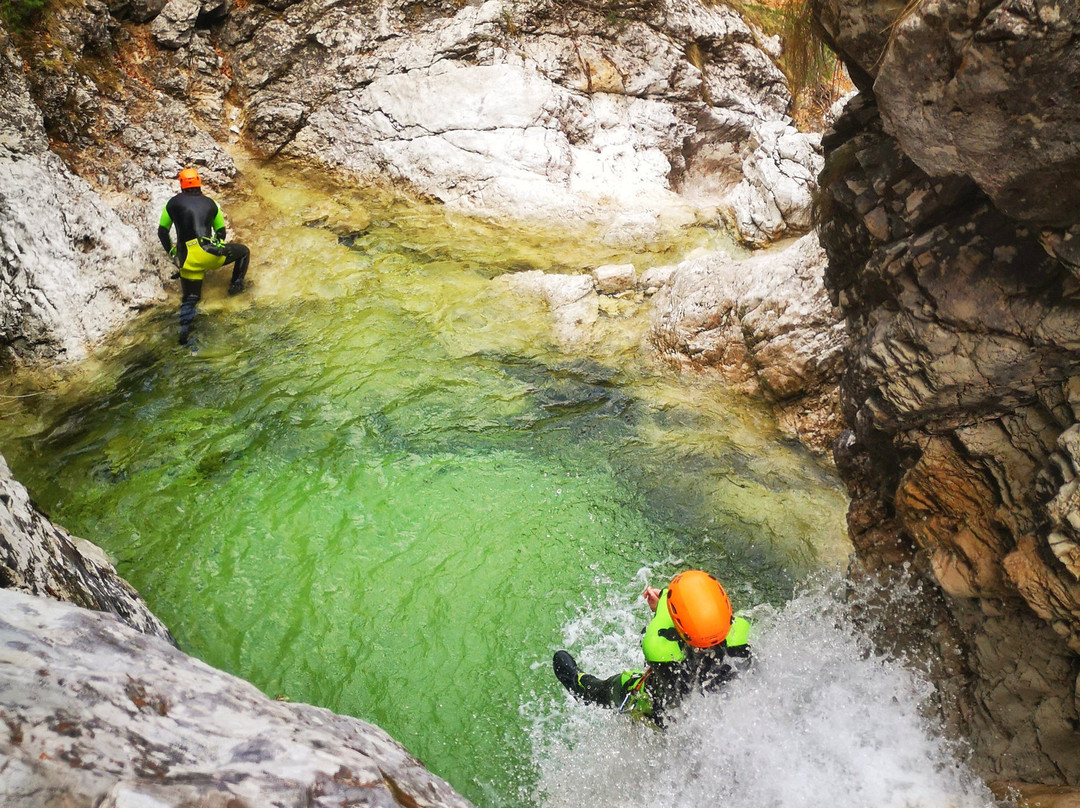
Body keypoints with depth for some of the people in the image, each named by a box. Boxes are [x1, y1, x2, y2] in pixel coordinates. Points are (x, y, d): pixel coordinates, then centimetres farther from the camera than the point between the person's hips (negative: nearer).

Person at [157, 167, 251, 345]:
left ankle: (184, 330, -4)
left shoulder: (173, 202, 13)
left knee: (189, 298, 17)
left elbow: (162, 231, 18)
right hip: (208, 253, -2)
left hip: (187, 260, 2)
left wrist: (172, 253, 31)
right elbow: (221, 231, 24)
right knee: (244, 251, 24)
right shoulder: (210, 203, 15)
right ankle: (236, 284, 17)